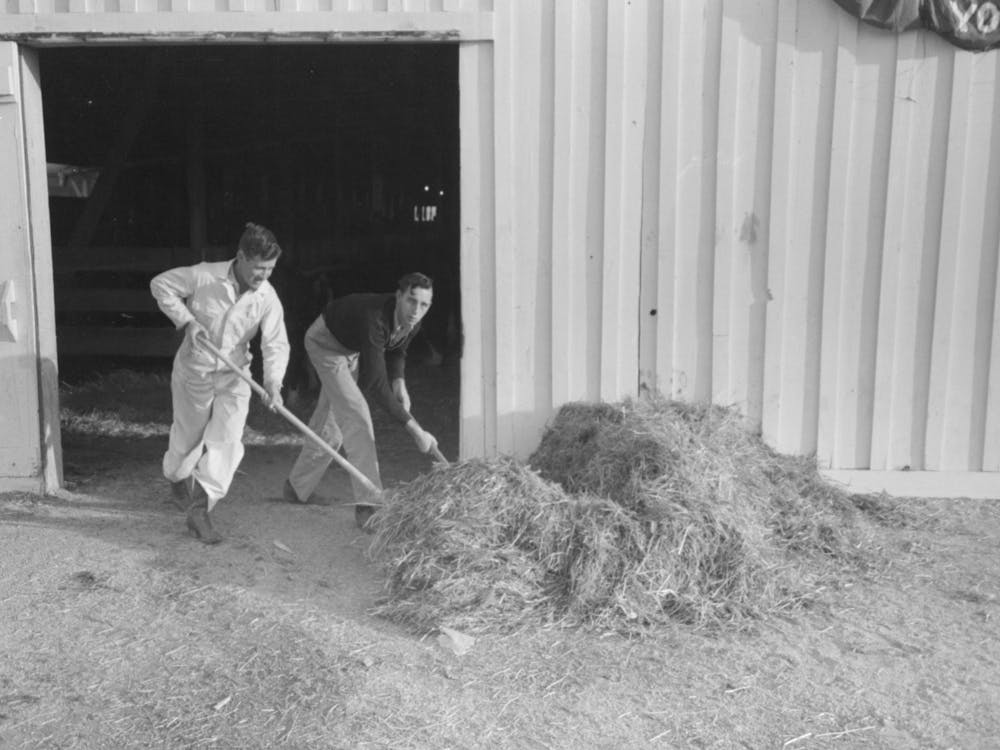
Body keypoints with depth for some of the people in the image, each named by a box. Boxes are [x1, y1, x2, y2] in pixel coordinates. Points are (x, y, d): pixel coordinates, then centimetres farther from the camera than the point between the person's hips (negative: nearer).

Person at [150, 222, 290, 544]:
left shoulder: (267, 297, -13)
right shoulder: (204, 277, -20)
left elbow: (276, 344, -15)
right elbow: (161, 284, -8)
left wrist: (273, 382, -31)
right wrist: (187, 320, -19)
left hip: (233, 376, 2)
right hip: (193, 370, -2)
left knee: (227, 441, -11)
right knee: (188, 436, 14)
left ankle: (200, 510, -2)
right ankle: (178, 479, 49)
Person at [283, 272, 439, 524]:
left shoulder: (412, 322, -20)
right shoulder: (374, 319, -43)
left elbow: (396, 352, 4)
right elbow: (375, 384, -44)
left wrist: (399, 383, -15)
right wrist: (414, 429, -45)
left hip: (353, 347, 8)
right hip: (325, 340, -8)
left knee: (330, 417, 16)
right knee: (355, 415, -19)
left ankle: (298, 487, 34)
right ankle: (367, 505, -18)